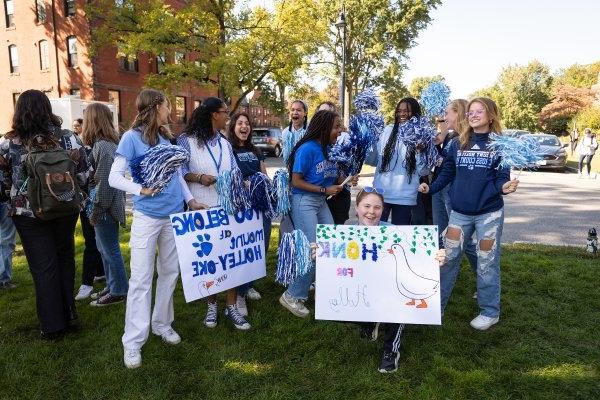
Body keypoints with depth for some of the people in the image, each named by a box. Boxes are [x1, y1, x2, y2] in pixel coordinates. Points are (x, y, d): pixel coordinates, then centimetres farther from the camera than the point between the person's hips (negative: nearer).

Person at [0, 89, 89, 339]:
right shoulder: (68, 137, -5)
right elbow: (84, 173, -4)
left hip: (28, 213, -1)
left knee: (43, 267, 8)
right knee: (65, 260, 18)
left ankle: (53, 327, 16)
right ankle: (69, 316, 26)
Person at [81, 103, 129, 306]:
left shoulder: (102, 146, -18)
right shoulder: (109, 143, 11)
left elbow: (104, 182, -21)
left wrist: (96, 211, -15)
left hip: (106, 207, -9)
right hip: (107, 206, 9)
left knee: (110, 250, 2)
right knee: (105, 248, 18)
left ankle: (118, 291, 14)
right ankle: (112, 286, 30)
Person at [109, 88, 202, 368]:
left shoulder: (166, 138, 12)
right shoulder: (132, 137, -6)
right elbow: (114, 178, -11)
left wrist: (190, 199, 5)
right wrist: (141, 189, -27)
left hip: (174, 214, 6)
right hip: (147, 216, -6)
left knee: (170, 272, 13)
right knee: (141, 279, -2)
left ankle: (162, 325, 30)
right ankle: (133, 343, 8)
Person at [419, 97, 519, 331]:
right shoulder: (457, 144, 5)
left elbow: (502, 178, -7)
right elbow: (447, 173, 8)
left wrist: (504, 188, -28)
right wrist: (431, 188, -6)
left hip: (490, 213, -3)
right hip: (460, 212, 3)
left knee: (487, 263, 7)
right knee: (448, 259, 9)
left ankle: (490, 311, 24)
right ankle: (437, 304, 23)